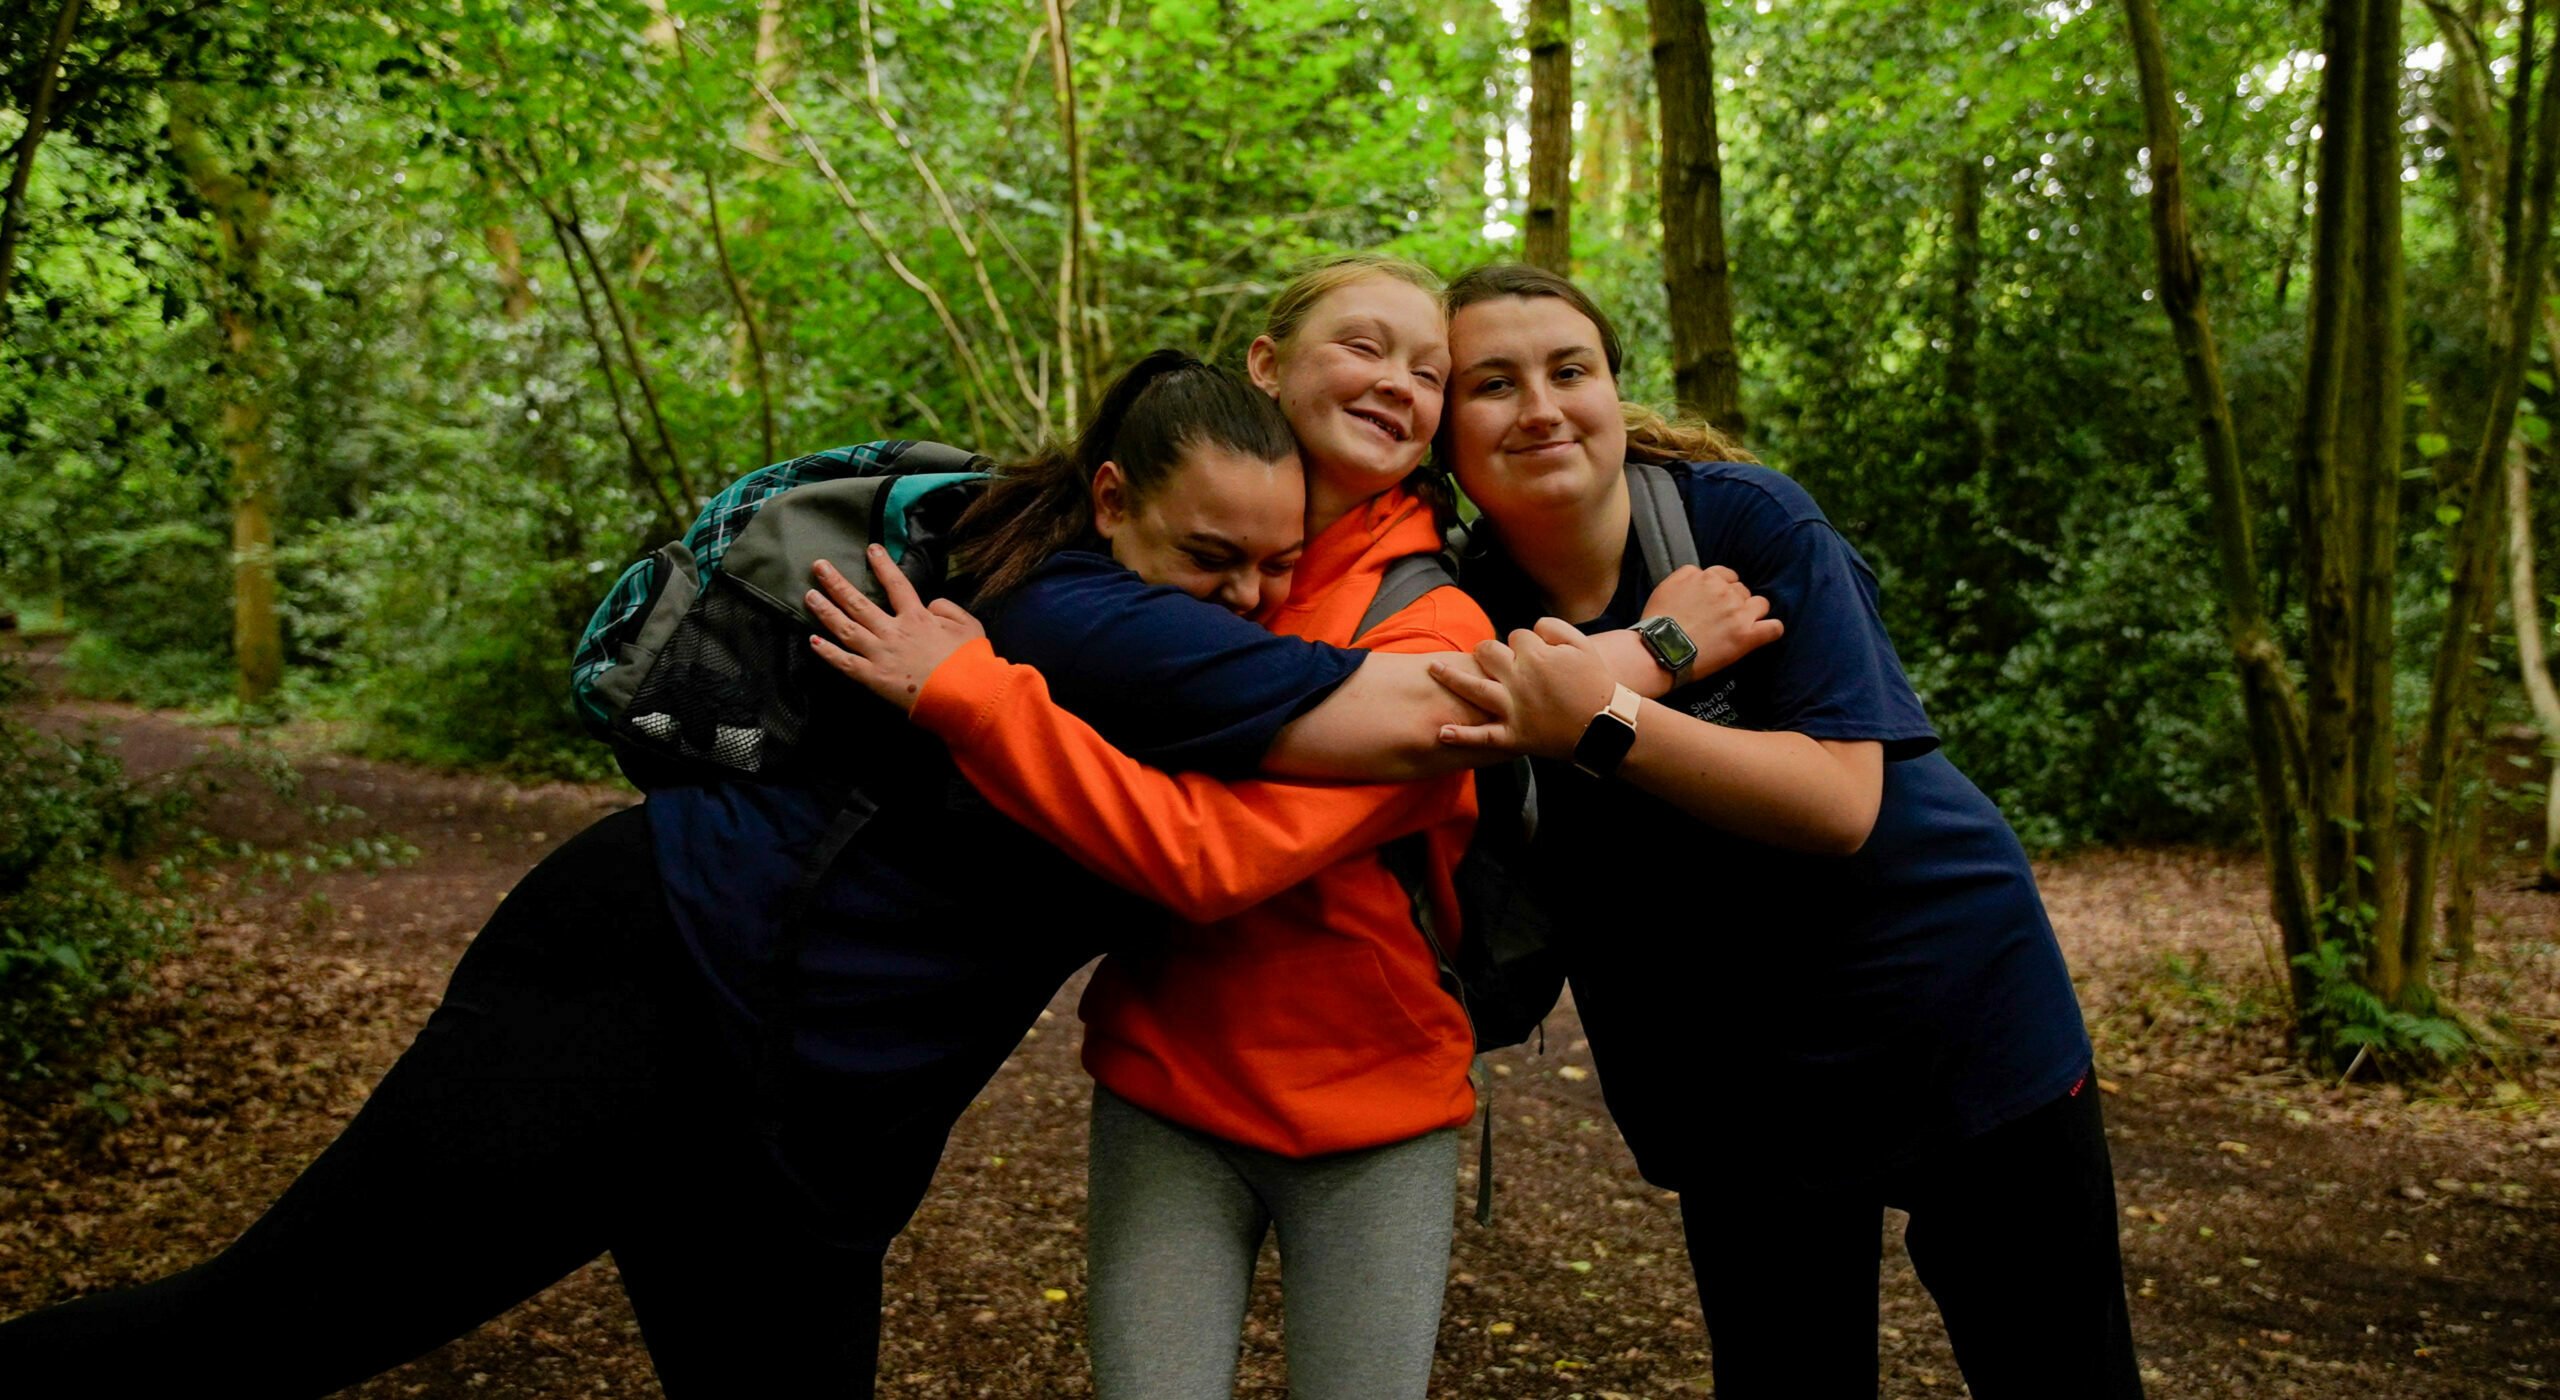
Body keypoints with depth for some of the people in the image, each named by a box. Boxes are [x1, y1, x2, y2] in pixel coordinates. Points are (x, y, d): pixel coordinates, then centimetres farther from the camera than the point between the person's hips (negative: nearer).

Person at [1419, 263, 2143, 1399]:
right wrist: (1503, 754, -23)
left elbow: (1840, 802, -25)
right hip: (1733, 1085, 2)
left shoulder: (1750, 520, -17)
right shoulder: (1476, 621, -8)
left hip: (1952, 1013, -2)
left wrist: (1604, 724, -35)